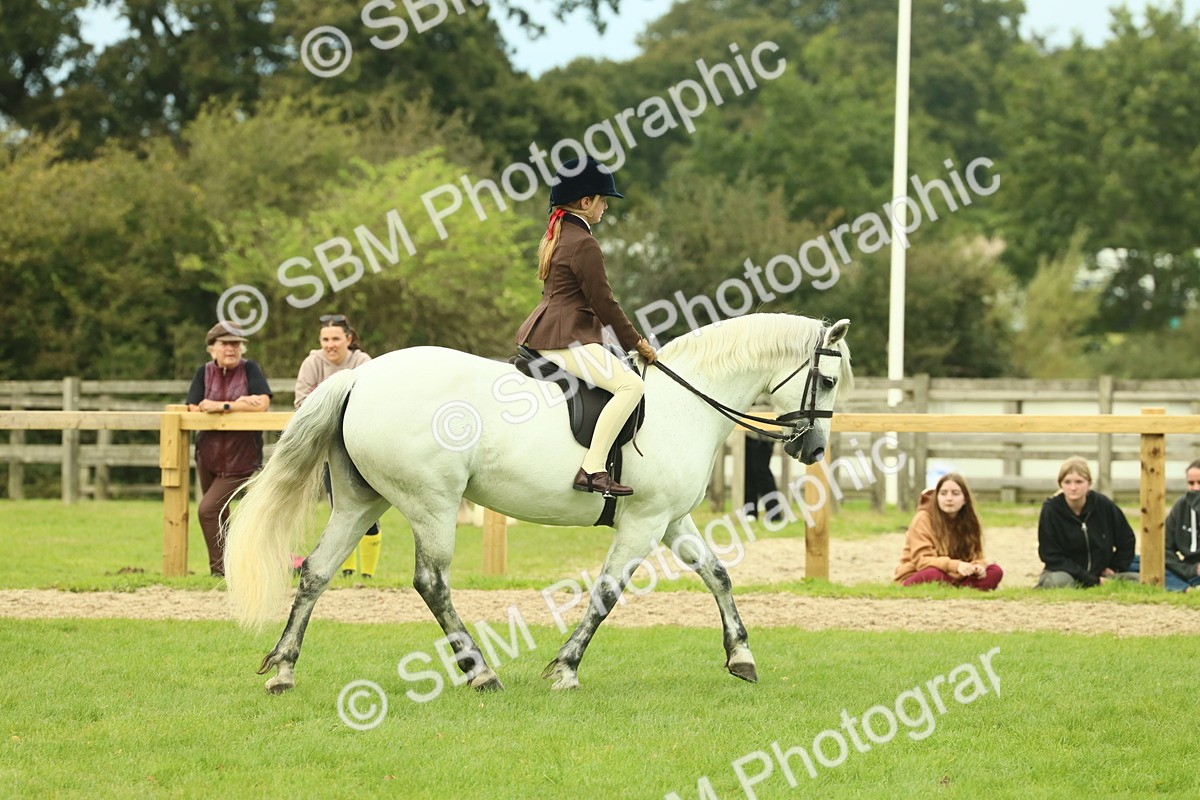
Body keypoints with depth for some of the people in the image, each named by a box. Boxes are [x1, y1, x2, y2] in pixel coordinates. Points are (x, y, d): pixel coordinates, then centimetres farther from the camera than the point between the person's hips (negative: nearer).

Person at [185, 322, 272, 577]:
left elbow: (263, 403, -20)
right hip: (208, 454, 5)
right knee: (219, 516, 15)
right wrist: (237, 404, -15)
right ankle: (222, 566, 28)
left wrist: (222, 406, -19)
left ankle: (219, 567, -5)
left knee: (208, 509, -14)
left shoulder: (249, 370, -6)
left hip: (240, 458, -5)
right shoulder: (205, 372, 3)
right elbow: (194, 407, -9)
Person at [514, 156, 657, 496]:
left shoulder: (556, 236, 18)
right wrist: (637, 343, -5)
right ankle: (592, 469, -31)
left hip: (542, 333, 11)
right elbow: (603, 302, -15)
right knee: (630, 385, -24)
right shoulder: (584, 244, -14)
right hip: (565, 339, -11)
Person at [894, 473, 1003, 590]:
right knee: (934, 575, -40)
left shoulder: (969, 521, 5)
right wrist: (955, 566, -36)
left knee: (995, 572, -17)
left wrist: (977, 566, -22)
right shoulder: (923, 519, -12)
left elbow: (976, 556, 4)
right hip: (917, 578, -6)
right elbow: (922, 560, -21)